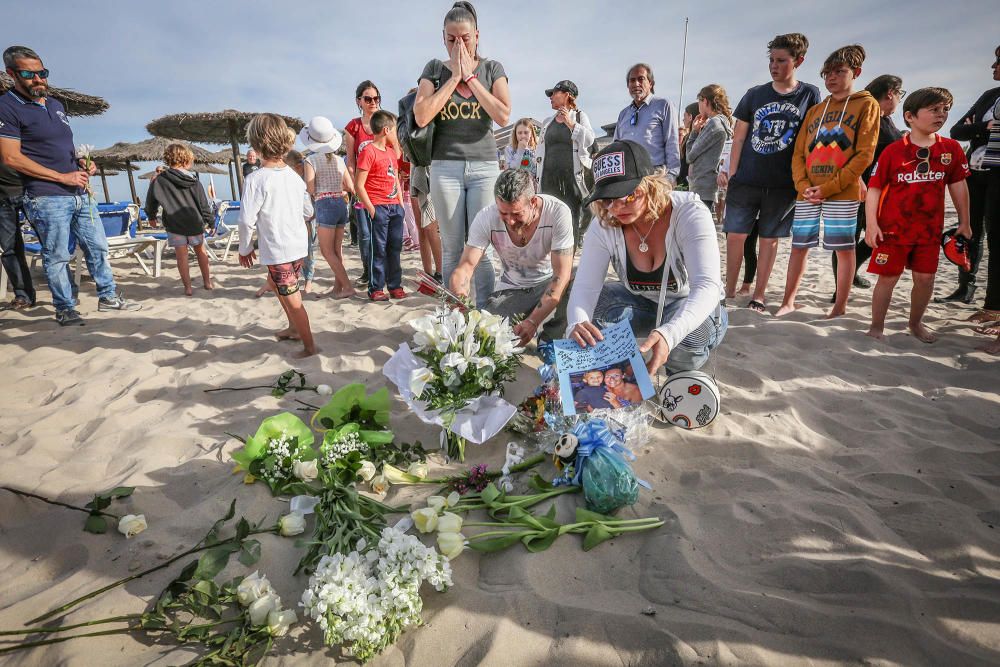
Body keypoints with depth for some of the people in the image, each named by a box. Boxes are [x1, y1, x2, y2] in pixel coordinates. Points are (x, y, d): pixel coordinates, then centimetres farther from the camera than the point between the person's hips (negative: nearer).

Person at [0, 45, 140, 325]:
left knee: (98, 247, 8)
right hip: (47, 198, -7)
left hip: (81, 193, 7)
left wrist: (82, 163, 5)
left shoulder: (55, 105, 17)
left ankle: (108, 297, 18)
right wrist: (63, 177, -15)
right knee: (57, 257, 0)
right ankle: (65, 308, 10)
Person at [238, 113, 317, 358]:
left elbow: (247, 219, -17)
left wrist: (245, 248, -3)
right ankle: (294, 328, 39)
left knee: (292, 299, 2)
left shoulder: (256, 179, -16)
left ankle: (309, 346, 10)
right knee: (275, 283, 29)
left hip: (277, 250, -8)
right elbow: (309, 212, 10)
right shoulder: (294, 175, 3)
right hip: (299, 245, 8)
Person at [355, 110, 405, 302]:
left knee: (395, 248, 10)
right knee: (379, 249, -4)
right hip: (379, 207, -8)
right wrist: (371, 209, -16)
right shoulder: (368, 151, -8)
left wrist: (401, 204, 13)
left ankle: (395, 286, 18)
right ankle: (376, 289, 5)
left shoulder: (391, 152, 18)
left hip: (395, 207, 8)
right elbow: (359, 185, -12)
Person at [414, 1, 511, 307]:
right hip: (445, 166, 0)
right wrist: (454, 76, -4)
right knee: (452, 248, 0)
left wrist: (470, 77, -5)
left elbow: (503, 116, -7)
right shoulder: (435, 69, 8)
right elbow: (422, 116, -6)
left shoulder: (492, 69, 9)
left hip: (485, 166, 0)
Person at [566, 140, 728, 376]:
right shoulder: (604, 225, -17)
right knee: (586, 309, -24)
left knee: (689, 336, -36)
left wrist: (669, 334, -59)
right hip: (642, 304, 3)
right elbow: (585, 286, -25)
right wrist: (577, 324, -51)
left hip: (694, 307, -2)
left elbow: (707, 286, -38)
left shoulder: (689, 213, -27)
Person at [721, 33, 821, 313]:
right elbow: (739, 137, 8)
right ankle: (729, 291, 11)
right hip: (746, 181, 1)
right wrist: (731, 174, 3)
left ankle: (759, 295, 13)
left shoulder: (809, 95, 4)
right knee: (735, 235, -1)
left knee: (769, 238, 5)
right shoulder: (755, 94, 7)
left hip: (783, 184, -1)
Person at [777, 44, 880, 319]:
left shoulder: (867, 105, 4)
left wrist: (830, 187, -14)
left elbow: (864, 154, -6)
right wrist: (804, 186, -6)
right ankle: (788, 302, 15)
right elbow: (798, 153, 11)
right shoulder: (815, 110, 18)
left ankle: (840, 307, 8)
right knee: (799, 246, 6)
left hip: (843, 193, -4)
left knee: (844, 248, 0)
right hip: (807, 193, 4)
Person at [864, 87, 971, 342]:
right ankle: (876, 327, 14)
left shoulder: (951, 148, 3)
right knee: (887, 278, 1)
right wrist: (872, 224, -15)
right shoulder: (893, 151, -8)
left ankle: (916, 323, 29)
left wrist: (964, 222, 12)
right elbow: (874, 188, -8)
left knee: (925, 278, 8)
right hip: (893, 228, -3)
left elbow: (958, 185, 10)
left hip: (930, 229, 4)